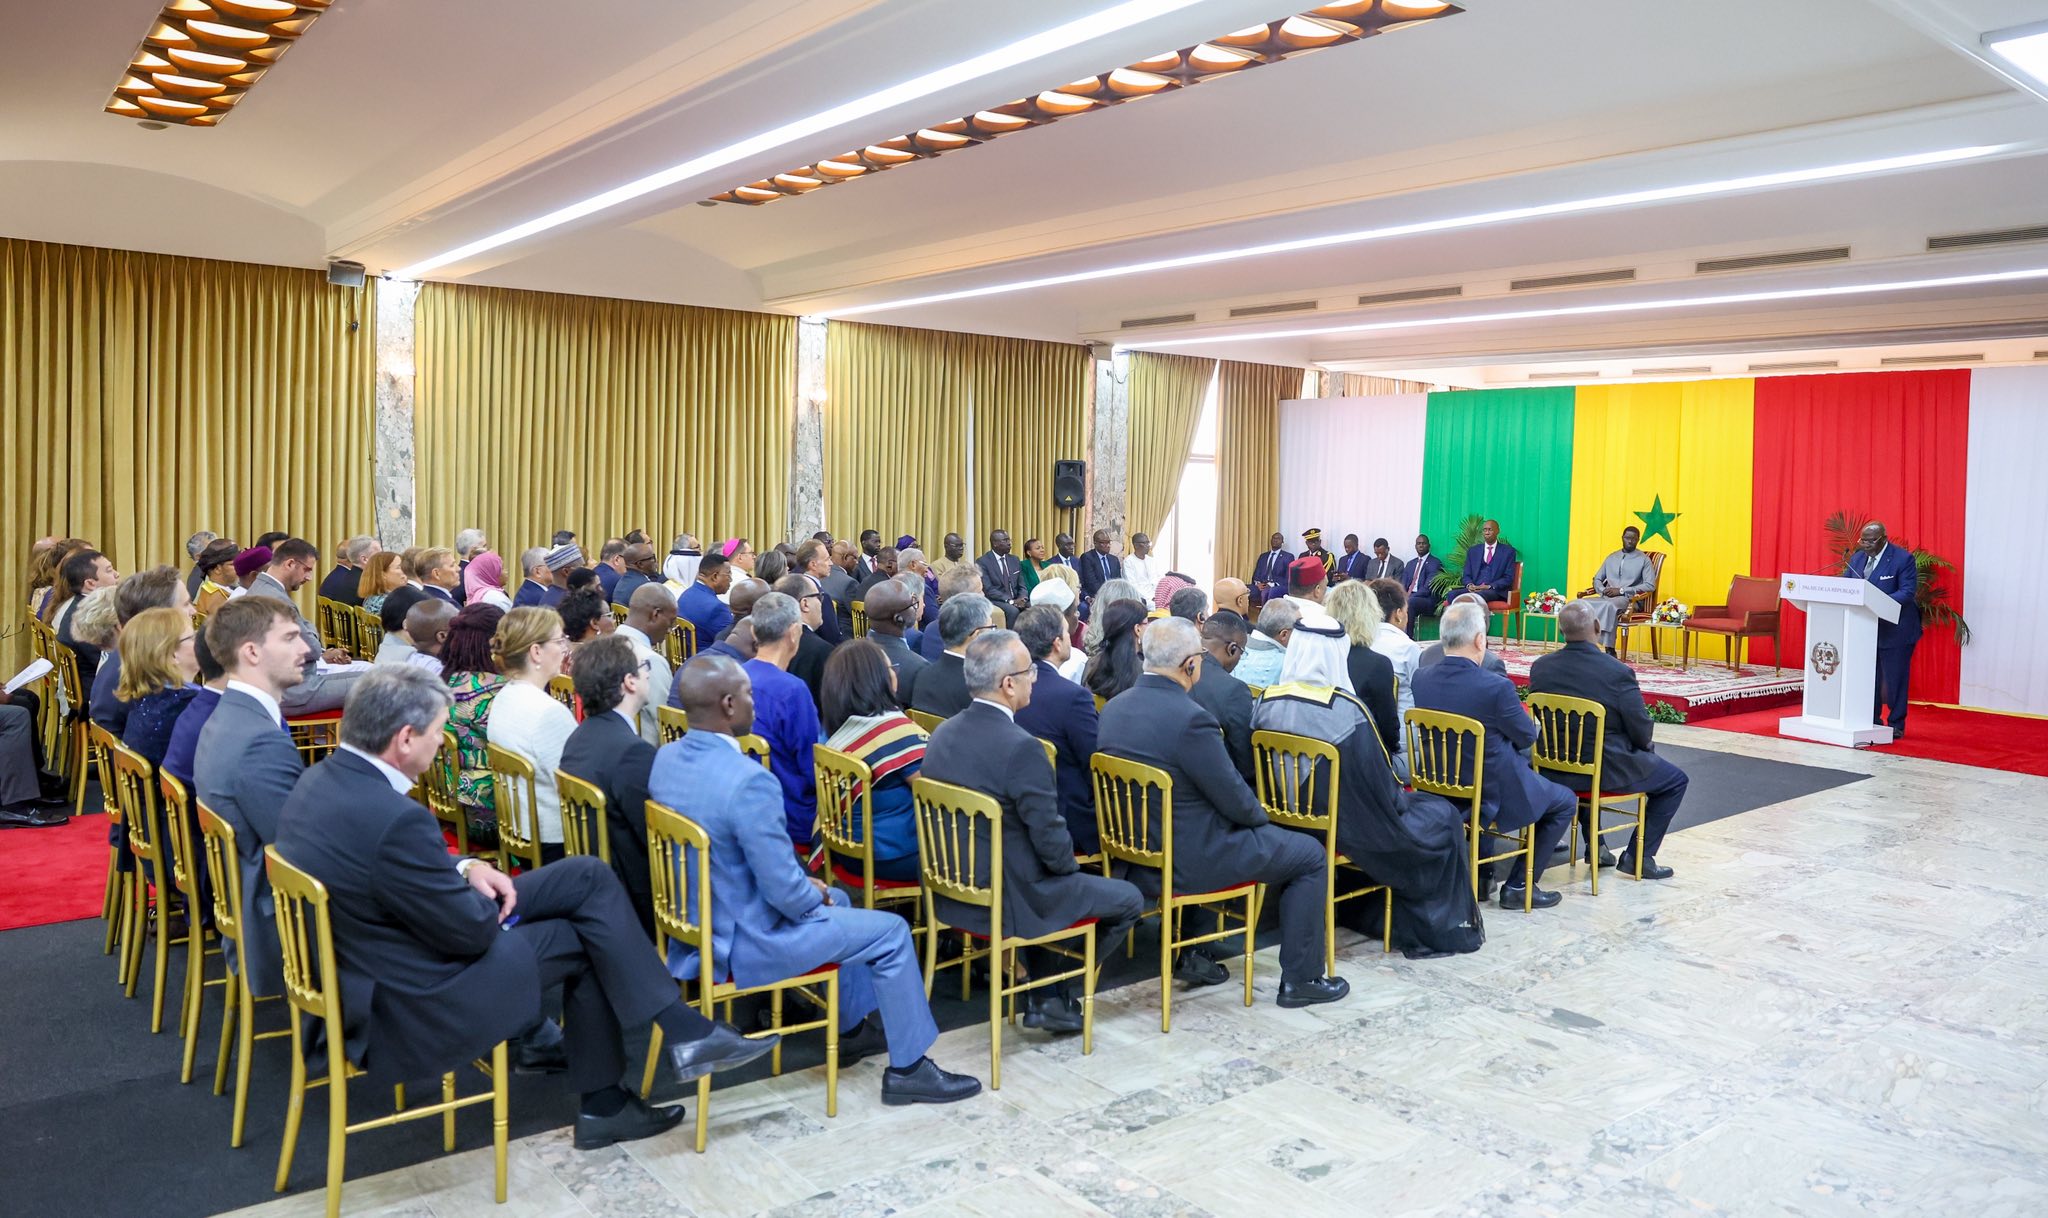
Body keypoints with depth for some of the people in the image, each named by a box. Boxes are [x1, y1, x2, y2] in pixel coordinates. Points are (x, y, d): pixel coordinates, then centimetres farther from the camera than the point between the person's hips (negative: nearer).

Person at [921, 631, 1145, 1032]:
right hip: (1009, 900, -8)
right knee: (1129, 900, 9)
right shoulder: (1020, 748, -26)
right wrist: (1069, 865, 1)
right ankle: (1053, 996, 19)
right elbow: (1050, 838, -21)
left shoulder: (943, 734, -1)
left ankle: (1045, 996, 32)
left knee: (1049, 878, 34)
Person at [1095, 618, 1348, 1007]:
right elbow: (1235, 800, -18)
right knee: (1309, 855, 9)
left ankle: (1192, 952, 34)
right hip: (1188, 861, -8)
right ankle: (1300, 978, 16)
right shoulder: (1190, 718, -26)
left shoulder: (1113, 709, 0)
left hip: (1135, 854, 9)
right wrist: (1261, 816, 5)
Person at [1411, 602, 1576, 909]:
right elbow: (1527, 736, -11)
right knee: (1566, 801, 19)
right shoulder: (1496, 687, -27)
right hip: (1492, 796, -6)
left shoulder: (1420, 679, -9)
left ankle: (1478, 873, 37)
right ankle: (1519, 885, 16)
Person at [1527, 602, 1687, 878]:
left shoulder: (1540, 667, -8)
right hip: (1607, 772, -5)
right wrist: (1647, 745, 12)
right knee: (1676, 780, 19)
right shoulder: (1617, 672, -22)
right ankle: (1638, 856, 17)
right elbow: (1642, 734, -14)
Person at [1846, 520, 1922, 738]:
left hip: (1895, 630, -6)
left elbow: (1908, 593, -19)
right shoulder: (1857, 558, 7)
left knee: (1894, 679, 1)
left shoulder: (1903, 559, -12)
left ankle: (1895, 726, 10)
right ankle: (1872, 722, 20)